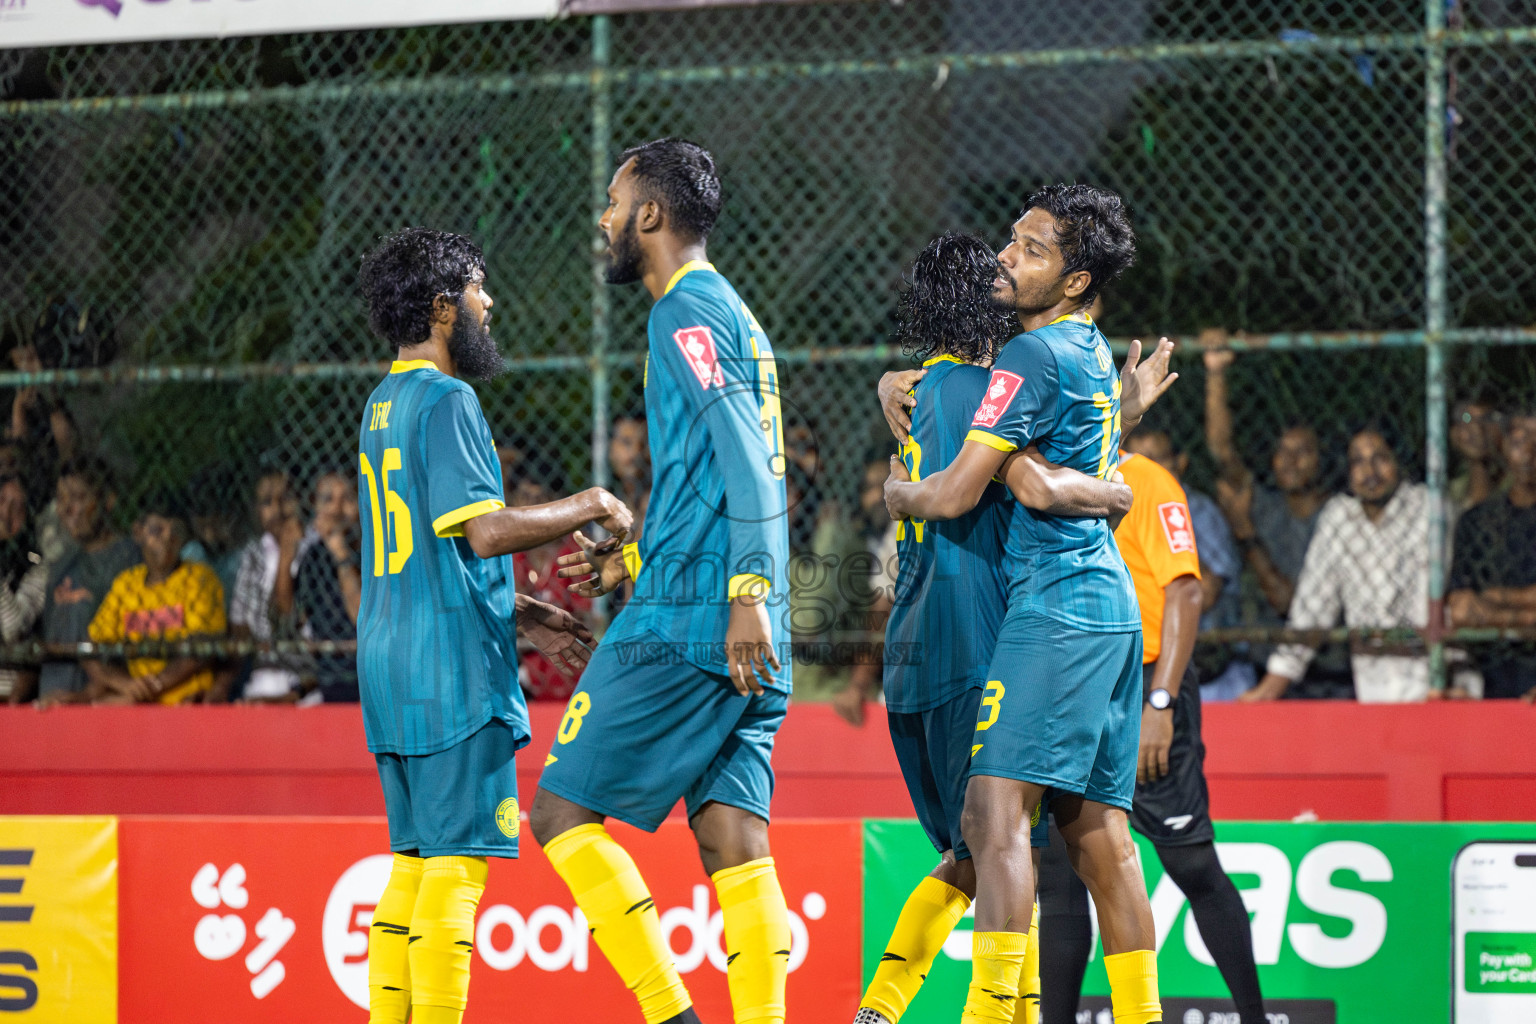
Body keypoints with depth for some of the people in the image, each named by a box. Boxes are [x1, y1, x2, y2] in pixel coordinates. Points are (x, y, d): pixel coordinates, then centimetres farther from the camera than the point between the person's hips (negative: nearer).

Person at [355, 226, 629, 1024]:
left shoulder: (383, 404, 19)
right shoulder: (444, 400, -11)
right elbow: (485, 530, -21)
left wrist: (528, 609, 27)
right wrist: (588, 508, -8)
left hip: (390, 668, 9)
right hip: (452, 671, -9)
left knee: (412, 865, 10)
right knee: (455, 865, -9)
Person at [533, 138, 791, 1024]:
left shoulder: (689, 312, -7)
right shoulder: (733, 315, 22)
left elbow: (746, 463, -18)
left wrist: (746, 595, -24)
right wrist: (635, 561, 30)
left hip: (684, 621, -9)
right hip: (749, 640, 9)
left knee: (562, 810, -4)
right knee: (734, 845, 3)